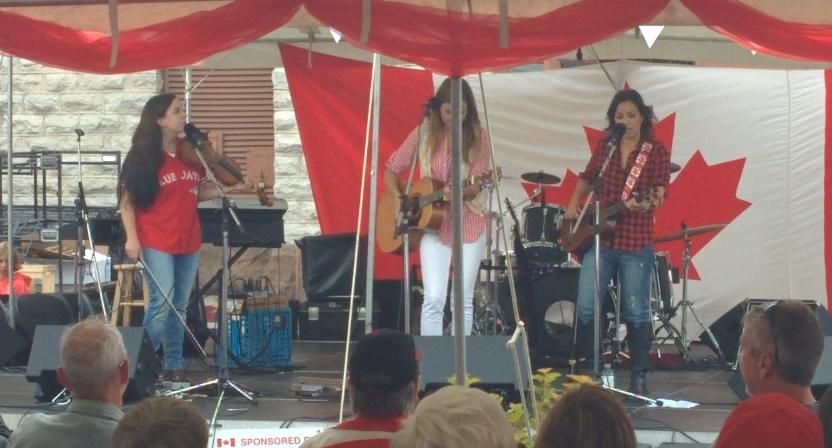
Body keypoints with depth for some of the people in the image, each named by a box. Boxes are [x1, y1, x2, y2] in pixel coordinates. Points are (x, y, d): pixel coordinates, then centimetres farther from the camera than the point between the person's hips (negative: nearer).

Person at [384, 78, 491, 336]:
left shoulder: (477, 136, -4)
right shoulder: (424, 133, -1)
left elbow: (476, 186, -9)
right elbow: (391, 170, 7)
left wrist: (459, 193, -30)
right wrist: (400, 201, -8)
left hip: (469, 223, 0)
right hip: (432, 223, 0)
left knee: (463, 301, 3)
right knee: (433, 299, -10)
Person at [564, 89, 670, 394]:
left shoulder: (656, 151, -3)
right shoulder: (605, 145, 8)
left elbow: (659, 192, -10)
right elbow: (587, 178, 22)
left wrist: (646, 202, -31)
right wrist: (573, 204, 9)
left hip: (636, 242, -3)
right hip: (599, 238, 3)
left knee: (635, 311, 3)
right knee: (586, 307, 0)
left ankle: (639, 377, 11)